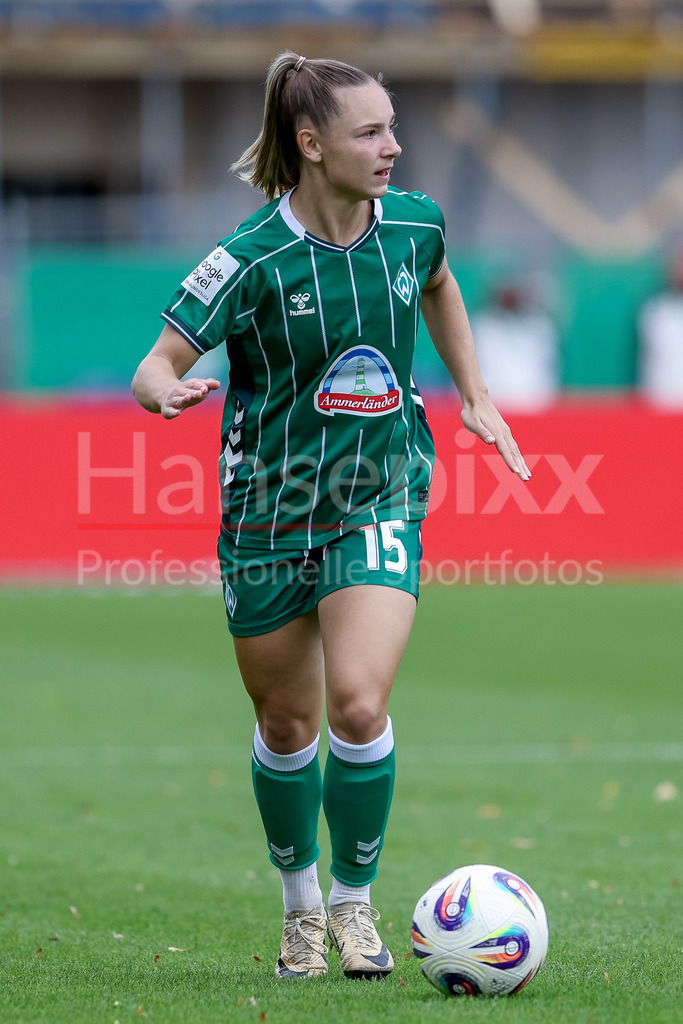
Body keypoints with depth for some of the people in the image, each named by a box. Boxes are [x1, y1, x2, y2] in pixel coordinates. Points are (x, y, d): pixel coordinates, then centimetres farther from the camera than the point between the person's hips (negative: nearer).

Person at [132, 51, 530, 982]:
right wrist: (166, 389, -40)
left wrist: (475, 398, 18)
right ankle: (301, 905, 33)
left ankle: (355, 905, 3)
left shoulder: (413, 226, -5)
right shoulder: (253, 259, -18)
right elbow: (155, 366, -17)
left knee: (359, 703, -17)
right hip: (270, 512, -1)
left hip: (380, 502, 1)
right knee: (287, 723, 10)